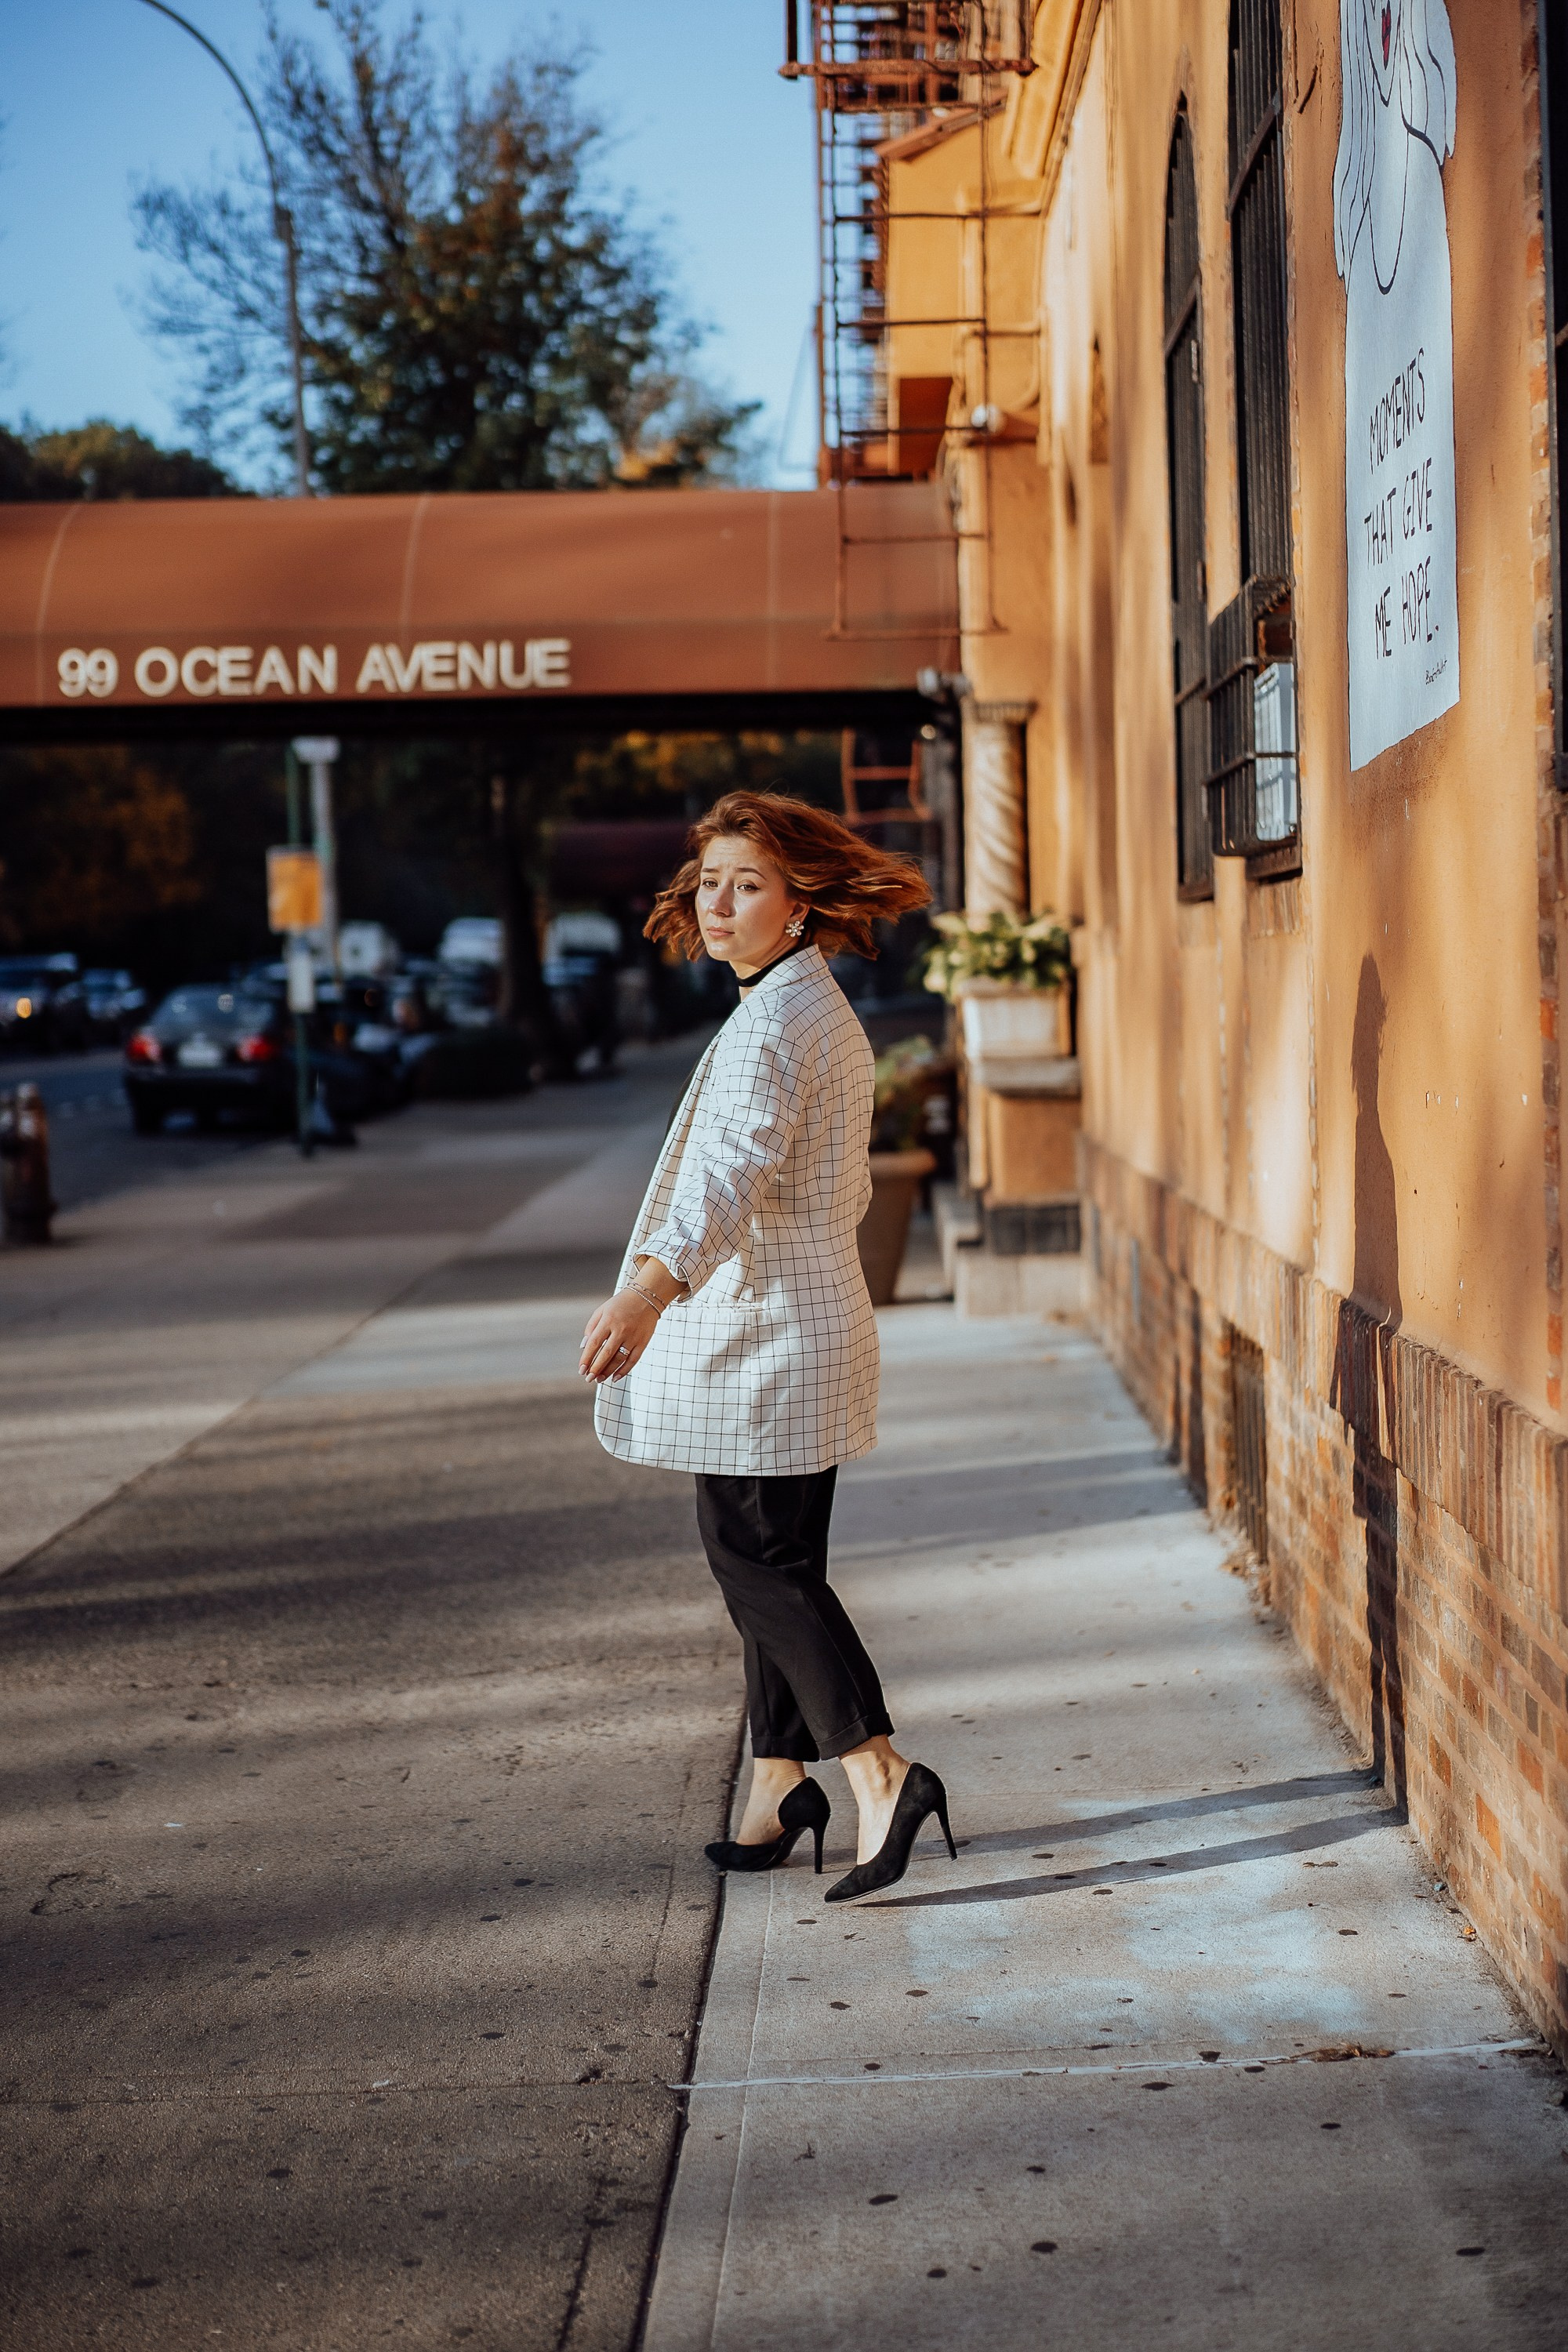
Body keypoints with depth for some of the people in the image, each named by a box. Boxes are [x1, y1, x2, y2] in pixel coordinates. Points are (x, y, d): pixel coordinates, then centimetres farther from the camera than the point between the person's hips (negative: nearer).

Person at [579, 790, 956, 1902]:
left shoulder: (775, 1022, -17)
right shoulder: (823, 1010, 15)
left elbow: (735, 1170, -33)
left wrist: (649, 1288, -46)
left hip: (761, 1334, -10)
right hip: (797, 1329, 10)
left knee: (758, 1559, -7)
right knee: (775, 1561, 14)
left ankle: (880, 1771, -9)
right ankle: (779, 1782, 22)